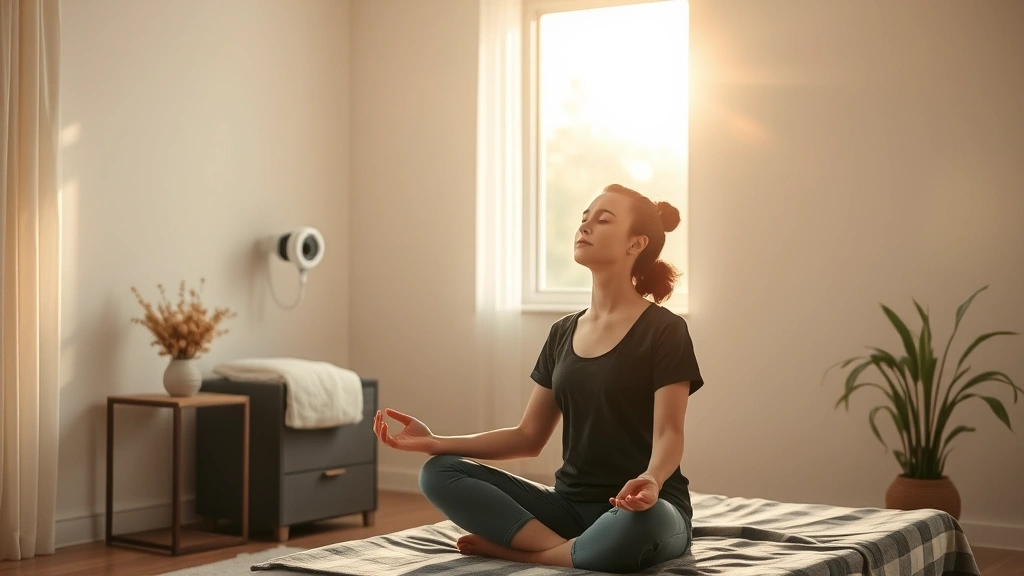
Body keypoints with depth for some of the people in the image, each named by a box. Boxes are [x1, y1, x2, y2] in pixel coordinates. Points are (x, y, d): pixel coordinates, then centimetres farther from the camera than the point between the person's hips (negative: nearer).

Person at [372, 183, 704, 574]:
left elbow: (668, 434, -14)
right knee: (440, 474, -12)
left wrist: (651, 480, -38)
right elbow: (529, 437, 11)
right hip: (571, 504, 6)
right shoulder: (563, 333, 11)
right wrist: (435, 442, 0)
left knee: (638, 525, -43)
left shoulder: (664, 331, -6)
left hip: (642, 508, -5)